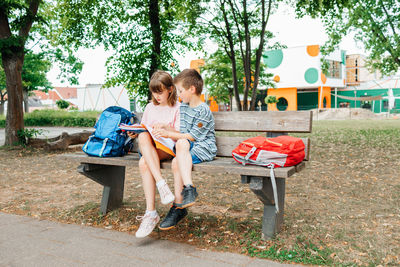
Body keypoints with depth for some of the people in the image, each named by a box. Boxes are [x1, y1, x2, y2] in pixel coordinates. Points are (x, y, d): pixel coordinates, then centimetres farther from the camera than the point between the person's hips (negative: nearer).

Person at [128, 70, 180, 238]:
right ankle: (161, 184, -41)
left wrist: (165, 126, -20)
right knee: (143, 136, -33)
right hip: (147, 148, 4)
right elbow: (142, 129, 20)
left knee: (144, 162, -34)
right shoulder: (150, 107, 19)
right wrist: (134, 133, -3)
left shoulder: (177, 108, 4)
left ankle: (151, 213, -32)